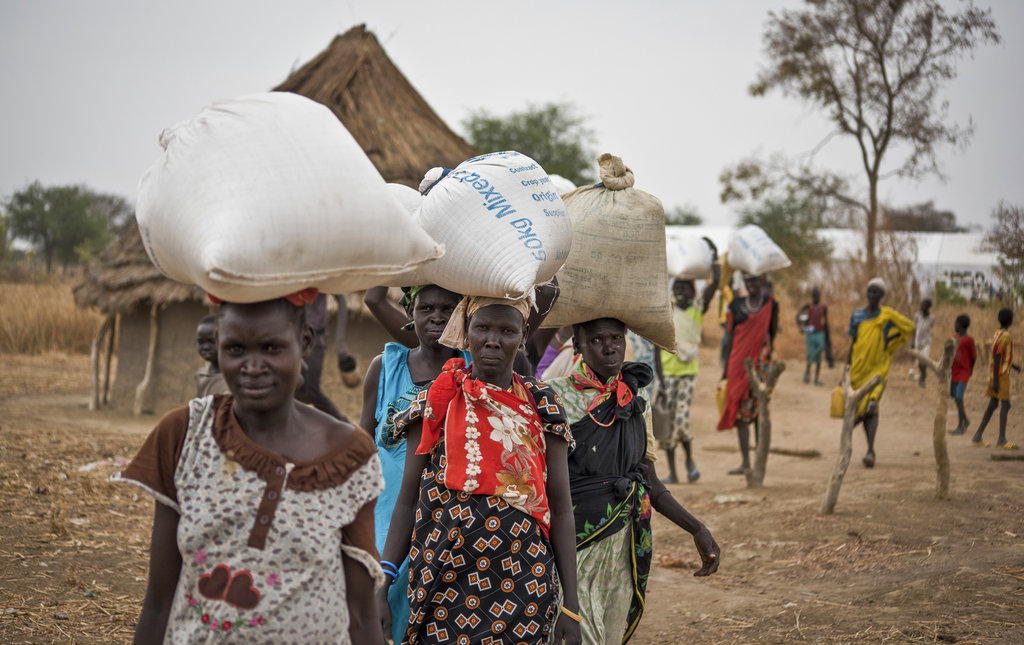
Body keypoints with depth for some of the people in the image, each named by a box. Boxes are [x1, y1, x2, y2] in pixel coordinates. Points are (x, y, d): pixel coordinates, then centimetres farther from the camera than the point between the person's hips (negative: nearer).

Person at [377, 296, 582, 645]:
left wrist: (570, 604, -2)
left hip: (522, 587, 0)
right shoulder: (436, 401, 3)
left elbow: (561, 509, 3)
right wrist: (380, 587, -5)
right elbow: (407, 500, 3)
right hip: (444, 586, 0)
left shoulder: (540, 404, 4)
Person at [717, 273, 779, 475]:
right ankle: (745, 462, 4)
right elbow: (731, 337, 10)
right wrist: (726, 367, 9)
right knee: (741, 412, 0)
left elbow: (773, 333, 9)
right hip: (739, 360, 2)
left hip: (761, 361, -2)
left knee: (760, 411, -2)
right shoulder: (736, 305, 8)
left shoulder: (770, 304, 3)